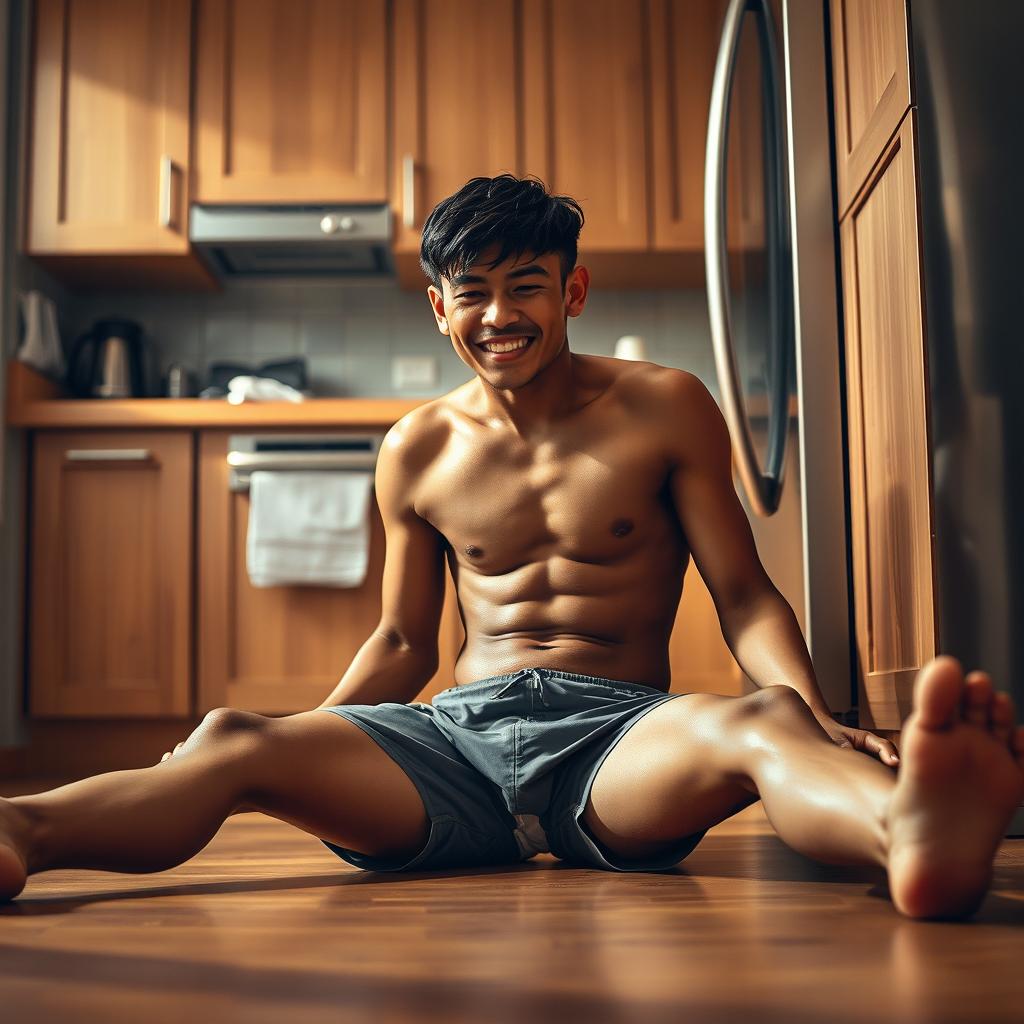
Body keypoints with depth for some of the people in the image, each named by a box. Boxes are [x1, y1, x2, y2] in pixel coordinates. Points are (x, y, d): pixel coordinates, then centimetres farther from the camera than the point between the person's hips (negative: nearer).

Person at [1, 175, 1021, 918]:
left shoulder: (666, 410, 7)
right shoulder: (418, 452, 13)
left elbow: (744, 596, 4)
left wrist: (815, 714, -17)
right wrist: (309, 737, 5)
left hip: (618, 735, -2)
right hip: (457, 733, 3)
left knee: (750, 725, -39)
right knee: (234, 740, -24)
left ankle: (911, 824, -71)